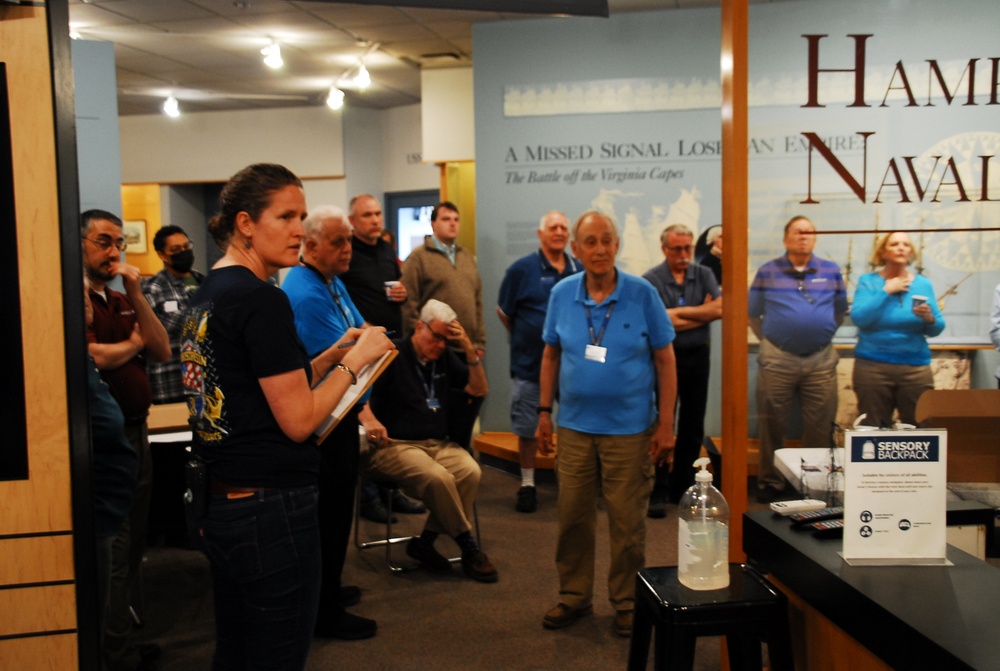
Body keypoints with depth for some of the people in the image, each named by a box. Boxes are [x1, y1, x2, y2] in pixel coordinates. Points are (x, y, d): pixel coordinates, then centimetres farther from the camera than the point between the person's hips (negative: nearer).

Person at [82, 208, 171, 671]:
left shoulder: (121, 300, 15)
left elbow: (162, 352, 6)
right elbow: (94, 358, -25)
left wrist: (136, 295, -4)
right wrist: (133, 343, -5)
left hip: (136, 432, 9)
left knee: (133, 544, 17)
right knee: (114, 551, -1)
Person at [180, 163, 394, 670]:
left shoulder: (206, 295, 10)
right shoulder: (263, 300, -18)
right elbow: (299, 420, -18)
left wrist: (333, 356, 9)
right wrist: (356, 361, -7)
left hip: (217, 504, 10)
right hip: (269, 510, -9)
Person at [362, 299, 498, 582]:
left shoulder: (445, 357, 17)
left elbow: (479, 390, 14)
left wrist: (469, 349, 1)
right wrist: (368, 418, -33)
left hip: (439, 443, 6)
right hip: (395, 445, -6)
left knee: (470, 471, -27)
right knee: (438, 477, -34)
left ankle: (426, 541, -14)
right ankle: (468, 546, -12)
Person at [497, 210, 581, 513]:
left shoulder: (580, 270, 3)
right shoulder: (522, 269, -4)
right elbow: (504, 311, 4)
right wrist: (524, 338, 8)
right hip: (530, 363, -2)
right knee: (528, 428, 7)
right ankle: (527, 484, 22)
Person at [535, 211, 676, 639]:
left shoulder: (642, 294, -7)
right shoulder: (562, 294, 1)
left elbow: (665, 360, -3)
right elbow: (551, 356, 10)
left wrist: (666, 424, -6)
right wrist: (544, 413, 6)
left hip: (629, 429, -2)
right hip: (574, 426, 3)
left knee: (627, 522, 6)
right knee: (572, 517, 10)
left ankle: (627, 603, 24)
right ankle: (574, 596, 27)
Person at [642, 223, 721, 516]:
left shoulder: (704, 275, 6)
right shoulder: (651, 280, -7)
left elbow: (720, 308, -8)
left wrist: (680, 312, -12)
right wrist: (703, 313, -7)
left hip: (698, 358, 4)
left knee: (692, 428, 10)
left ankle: (683, 488, 22)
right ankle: (659, 492, 7)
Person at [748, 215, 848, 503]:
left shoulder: (831, 272, 8)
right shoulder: (767, 272, 4)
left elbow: (840, 312, 17)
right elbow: (753, 314, 9)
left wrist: (822, 334, 10)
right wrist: (769, 341, 5)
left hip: (821, 360, 2)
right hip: (777, 359, -1)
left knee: (820, 428, 6)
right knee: (773, 426, 5)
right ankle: (770, 483, 15)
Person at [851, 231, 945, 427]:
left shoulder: (923, 284, 7)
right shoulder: (868, 281, 2)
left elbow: (936, 330, 5)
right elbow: (858, 318, -13)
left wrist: (929, 318, -16)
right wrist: (886, 291, -11)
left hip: (916, 368, 2)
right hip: (872, 367, -2)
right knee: (873, 431, 4)